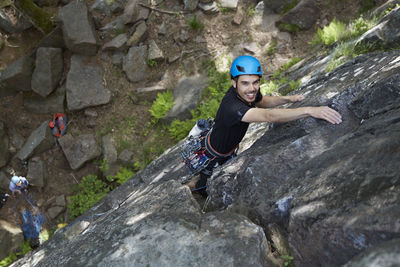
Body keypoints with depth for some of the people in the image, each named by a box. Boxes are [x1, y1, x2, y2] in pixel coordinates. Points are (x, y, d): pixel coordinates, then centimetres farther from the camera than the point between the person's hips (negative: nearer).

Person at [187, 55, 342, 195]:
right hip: (213, 154, -7)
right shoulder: (231, 106, -45)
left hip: (229, 149, 7)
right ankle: (192, 186, 46)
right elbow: (269, 116, -58)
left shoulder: (247, 91, -19)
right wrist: (309, 110, -66)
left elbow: (261, 101, 4)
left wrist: (288, 99, -14)